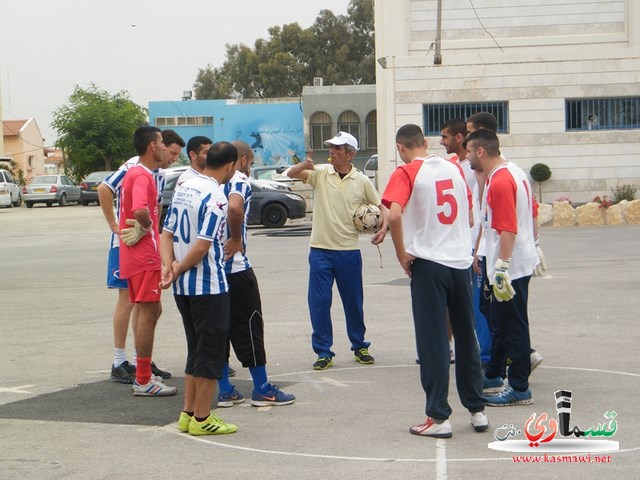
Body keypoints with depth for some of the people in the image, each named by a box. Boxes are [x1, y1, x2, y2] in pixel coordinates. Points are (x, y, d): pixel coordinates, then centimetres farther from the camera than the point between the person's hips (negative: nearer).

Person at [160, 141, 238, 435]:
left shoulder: (183, 188, 10)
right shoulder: (215, 196, -16)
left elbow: (167, 233, 8)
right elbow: (203, 245, -21)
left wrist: (169, 265, -4)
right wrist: (178, 270, -9)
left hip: (183, 288, 8)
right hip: (209, 286, -8)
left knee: (196, 350, 17)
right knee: (211, 352, 1)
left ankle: (188, 414, 21)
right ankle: (202, 418, 6)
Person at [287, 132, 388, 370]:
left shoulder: (362, 181, 1)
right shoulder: (320, 173, 1)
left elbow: (381, 206, 10)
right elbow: (291, 174, -10)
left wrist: (383, 228, -8)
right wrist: (303, 165, -32)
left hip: (349, 251, 0)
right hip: (320, 249, 0)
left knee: (353, 301, 10)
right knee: (318, 302, -1)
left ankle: (359, 347, 26)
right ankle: (323, 352, 8)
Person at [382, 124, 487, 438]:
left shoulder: (406, 173, -7)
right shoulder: (454, 168, 9)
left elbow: (394, 214, -22)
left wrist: (402, 254, -10)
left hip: (428, 263, -5)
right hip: (462, 261, 5)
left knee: (433, 341, 1)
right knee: (466, 337, 14)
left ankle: (438, 417, 3)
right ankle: (477, 409, 21)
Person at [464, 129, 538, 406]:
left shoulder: (500, 181, -20)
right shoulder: (513, 172, 12)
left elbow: (508, 229, -25)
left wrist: (502, 267, -26)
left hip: (510, 267, -11)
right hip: (522, 261, 11)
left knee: (513, 326, -4)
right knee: (500, 321, 21)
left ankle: (520, 389, 2)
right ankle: (494, 374, 33)